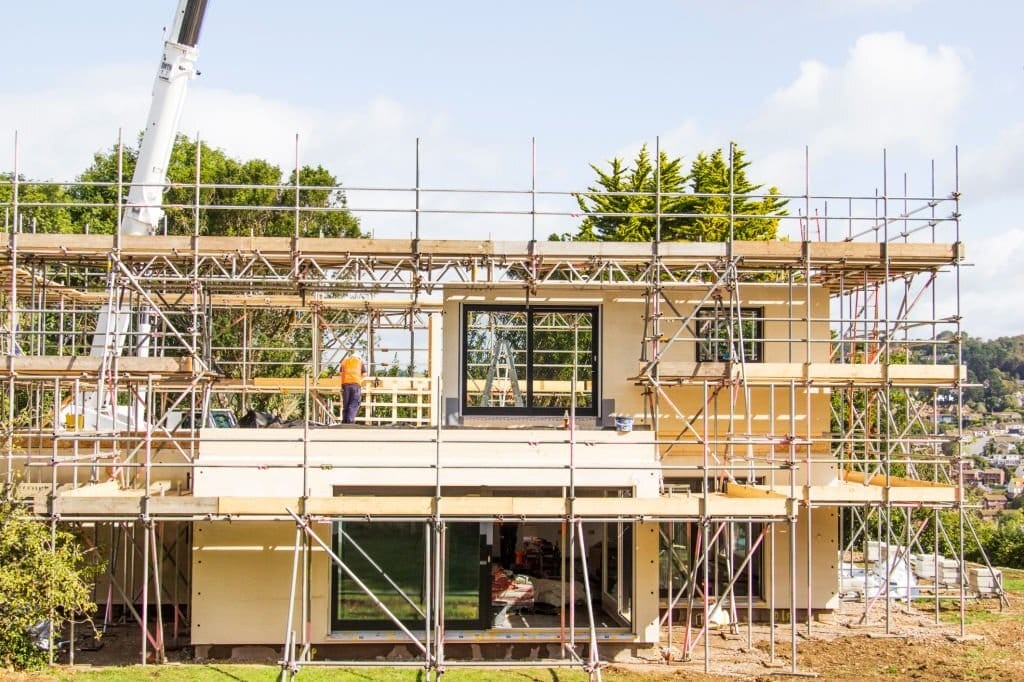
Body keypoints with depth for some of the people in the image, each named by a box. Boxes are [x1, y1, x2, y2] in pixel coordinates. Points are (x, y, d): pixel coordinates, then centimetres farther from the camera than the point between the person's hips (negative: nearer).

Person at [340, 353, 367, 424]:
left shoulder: (344, 361, 23)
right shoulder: (360, 361, 19)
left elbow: (341, 373, 15)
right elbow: (364, 374, 13)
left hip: (345, 384, 2)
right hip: (356, 384, -2)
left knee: (345, 405, 7)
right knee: (353, 405, -5)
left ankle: (344, 422, 5)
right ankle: (350, 421, -18)